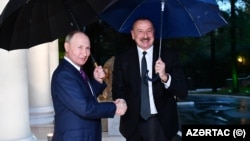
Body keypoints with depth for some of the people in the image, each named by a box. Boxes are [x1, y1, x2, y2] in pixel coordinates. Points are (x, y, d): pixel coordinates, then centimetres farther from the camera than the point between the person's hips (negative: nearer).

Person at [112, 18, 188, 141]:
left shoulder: (169, 55, -3)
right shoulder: (122, 58, 0)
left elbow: (183, 92, -9)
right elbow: (118, 91, 6)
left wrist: (165, 77, -26)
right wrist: (123, 105, -13)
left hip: (161, 123, -1)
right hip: (133, 123, 2)